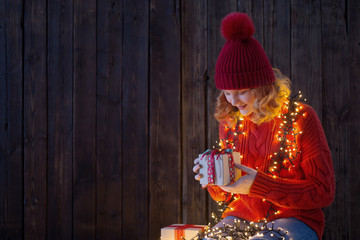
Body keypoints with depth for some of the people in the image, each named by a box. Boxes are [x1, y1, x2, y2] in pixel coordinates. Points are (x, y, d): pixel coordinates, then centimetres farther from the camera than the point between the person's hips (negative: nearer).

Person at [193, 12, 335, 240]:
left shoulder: (301, 118, -10)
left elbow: (324, 192, -9)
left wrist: (259, 184, -20)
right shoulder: (230, 122, 5)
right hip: (243, 216, 4)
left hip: (295, 219, -4)